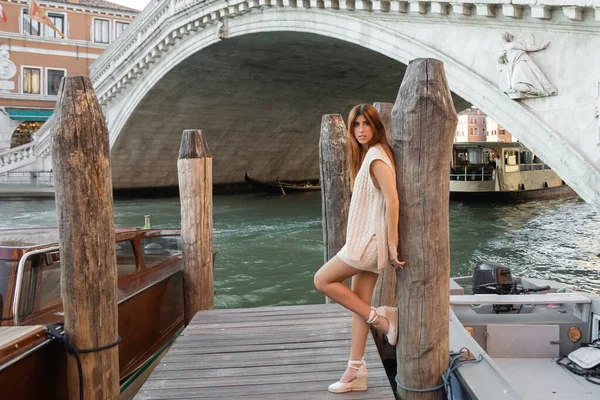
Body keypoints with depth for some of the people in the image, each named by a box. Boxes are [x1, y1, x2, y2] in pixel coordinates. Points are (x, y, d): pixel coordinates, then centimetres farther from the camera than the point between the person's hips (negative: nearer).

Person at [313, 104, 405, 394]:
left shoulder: (376, 157, -15)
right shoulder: (367, 155, 15)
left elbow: (392, 201, -23)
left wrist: (392, 245, -23)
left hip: (371, 239, -10)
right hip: (367, 239, 10)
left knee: (323, 280, -3)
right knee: (359, 303, 9)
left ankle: (380, 318, 2)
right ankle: (356, 371, 16)